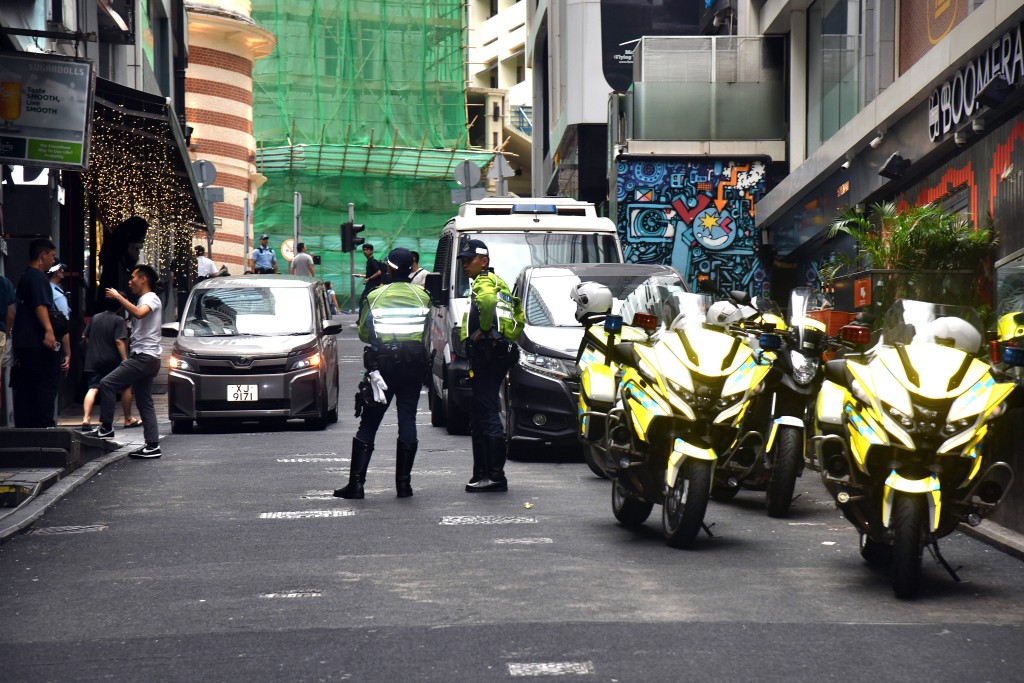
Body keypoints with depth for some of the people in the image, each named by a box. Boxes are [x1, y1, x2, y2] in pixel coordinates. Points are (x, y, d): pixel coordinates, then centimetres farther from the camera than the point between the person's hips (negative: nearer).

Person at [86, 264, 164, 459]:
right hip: (144, 358, 11)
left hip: (144, 357, -11)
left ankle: (106, 427, -9)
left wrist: (118, 297, -25)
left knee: (107, 383, -13)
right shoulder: (143, 300, 24)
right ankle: (153, 445, 4)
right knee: (144, 403, 7)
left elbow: (139, 313, -30)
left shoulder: (151, 298, -8)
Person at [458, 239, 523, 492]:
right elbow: (519, 317, 30)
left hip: (486, 353, -11)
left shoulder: (484, 282, -8)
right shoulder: (499, 283, 24)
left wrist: (483, 330, -21)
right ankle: (483, 473, 17)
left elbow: (487, 301, -33)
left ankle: (495, 475, -15)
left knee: (487, 414, -12)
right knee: (480, 416, 14)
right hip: (500, 352, 11)